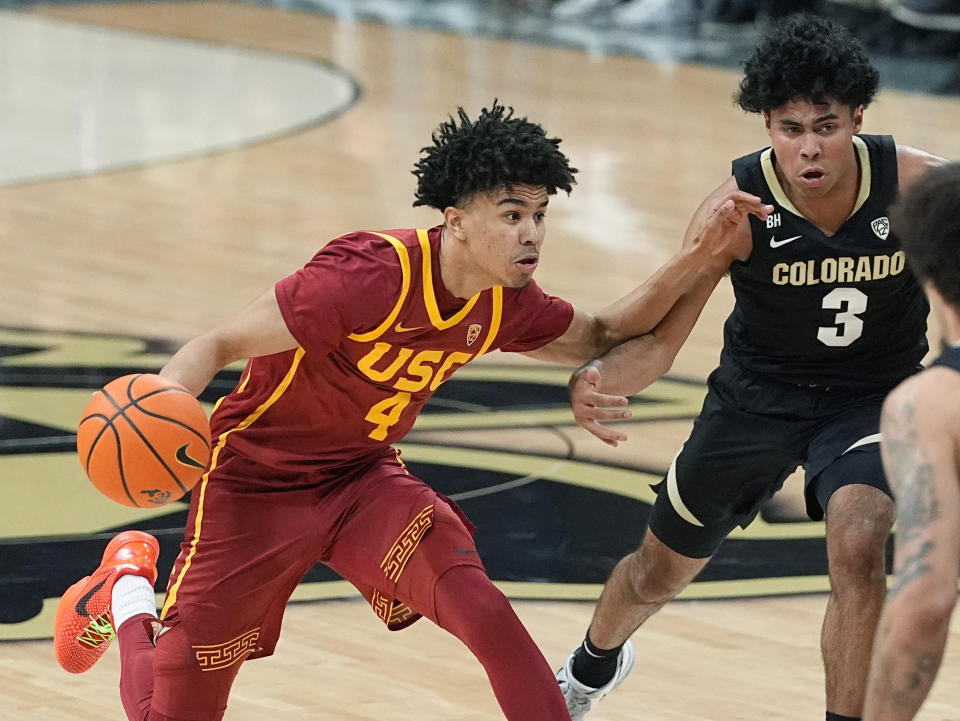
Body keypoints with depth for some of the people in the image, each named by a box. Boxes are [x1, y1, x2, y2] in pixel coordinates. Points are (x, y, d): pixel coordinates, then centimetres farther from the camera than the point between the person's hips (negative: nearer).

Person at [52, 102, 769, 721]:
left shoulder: (507, 302, -11)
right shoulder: (369, 279, -32)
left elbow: (600, 340, 10)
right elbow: (219, 345, -27)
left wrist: (694, 260, -5)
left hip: (365, 477, 5)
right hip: (257, 485, -5)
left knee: (485, 614, -24)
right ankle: (128, 588, 37)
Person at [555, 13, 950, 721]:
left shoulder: (917, 183, -25)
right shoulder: (738, 206, -26)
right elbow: (661, 335, -26)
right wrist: (596, 381, -46)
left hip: (873, 393, -1)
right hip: (760, 391, 1)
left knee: (857, 548, -31)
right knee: (659, 574, 19)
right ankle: (596, 663, 54)